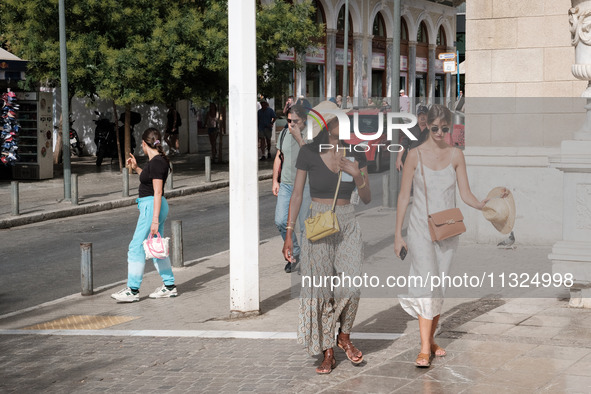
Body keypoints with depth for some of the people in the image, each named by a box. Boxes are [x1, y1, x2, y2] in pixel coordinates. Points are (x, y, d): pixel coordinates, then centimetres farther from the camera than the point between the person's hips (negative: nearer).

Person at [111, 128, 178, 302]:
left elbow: (158, 192, -20)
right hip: (152, 206, 10)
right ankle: (169, 286, 18)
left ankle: (133, 290, -3)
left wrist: (155, 220, -22)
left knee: (136, 247, -6)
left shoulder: (157, 162, -18)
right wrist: (136, 168, 20)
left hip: (152, 207, -10)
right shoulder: (156, 160, 11)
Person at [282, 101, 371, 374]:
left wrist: (356, 174, -13)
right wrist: (289, 234, -2)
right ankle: (327, 352, 10)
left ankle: (344, 336, 15)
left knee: (351, 285, -11)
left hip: (348, 224, 2)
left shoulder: (356, 154, 3)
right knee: (320, 288, -1)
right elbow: (297, 194, 1)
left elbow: (367, 198, 6)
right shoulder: (308, 153, -4)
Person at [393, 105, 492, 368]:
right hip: (421, 227, -3)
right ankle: (424, 349, -14)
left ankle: (430, 339, 21)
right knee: (427, 283, -13)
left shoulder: (456, 155, 4)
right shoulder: (415, 155, -3)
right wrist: (398, 233, -4)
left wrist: (482, 205, -18)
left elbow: (465, 194, 4)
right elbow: (404, 195, -1)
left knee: (441, 286, 8)